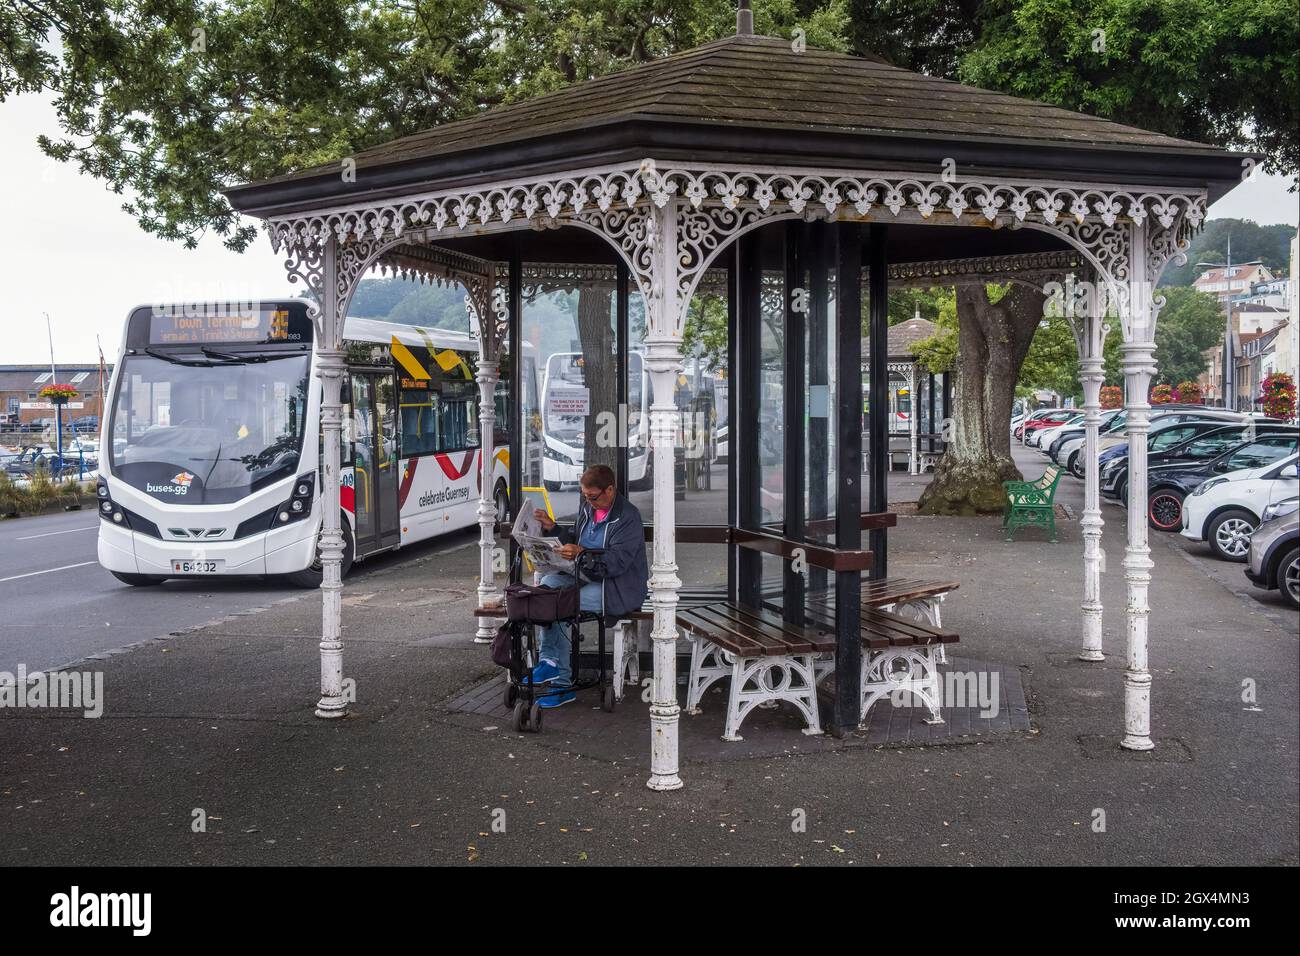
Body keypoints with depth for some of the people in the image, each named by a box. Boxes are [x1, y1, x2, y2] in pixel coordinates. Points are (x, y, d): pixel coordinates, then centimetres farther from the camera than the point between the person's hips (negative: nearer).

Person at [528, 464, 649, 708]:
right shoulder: (587, 507, 9)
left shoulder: (628, 517, -16)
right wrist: (553, 528, 7)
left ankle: (562, 682, -13)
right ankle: (549, 661, -20)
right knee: (549, 581, -16)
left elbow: (617, 562, -23)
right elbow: (576, 541, 23)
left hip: (618, 588, -8)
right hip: (587, 577, 8)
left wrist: (582, 554, -34)